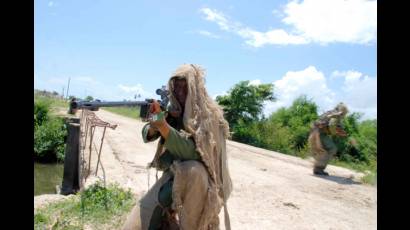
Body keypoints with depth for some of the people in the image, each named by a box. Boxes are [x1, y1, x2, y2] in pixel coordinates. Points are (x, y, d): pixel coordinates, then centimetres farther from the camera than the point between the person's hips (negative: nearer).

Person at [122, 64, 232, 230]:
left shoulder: (210, 115, -17)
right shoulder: (173, 110, 0)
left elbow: (193, 152, -30)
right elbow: (147, 136, 0)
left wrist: (163, 126, -40)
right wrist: (153, 127, -24)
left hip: (199, 177, -4)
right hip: (172, 174, 4)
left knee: (190, 170, -41)